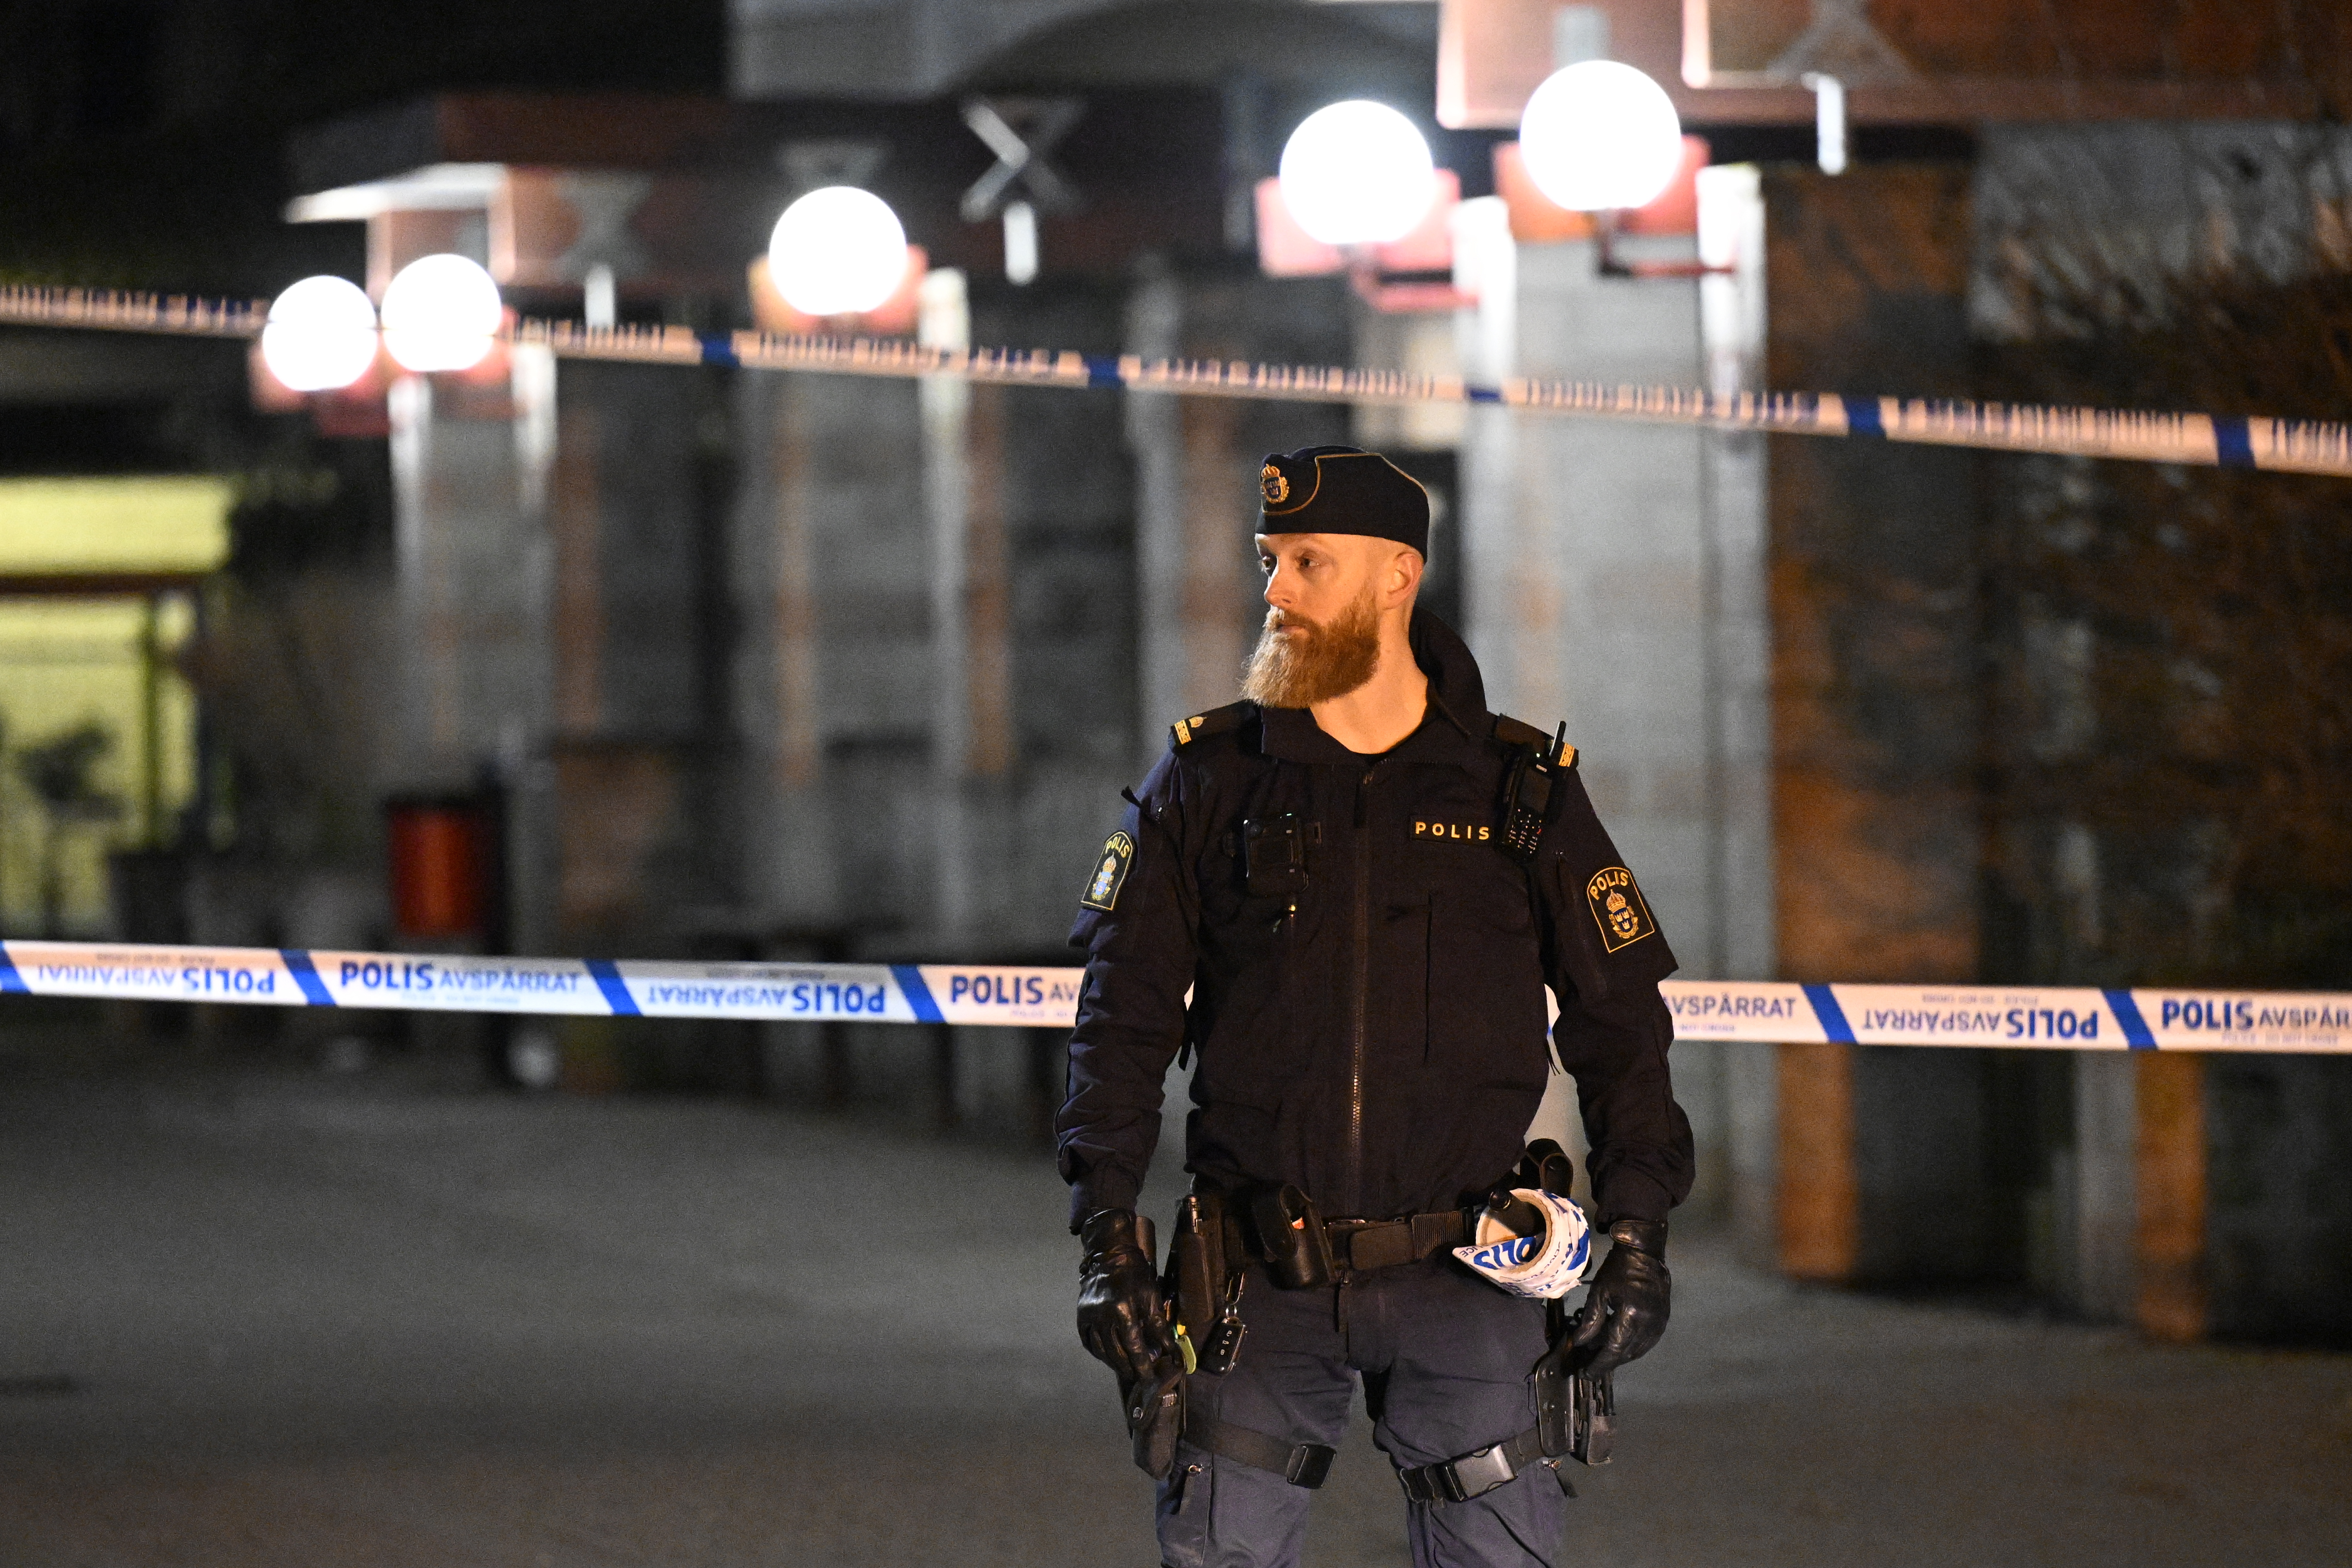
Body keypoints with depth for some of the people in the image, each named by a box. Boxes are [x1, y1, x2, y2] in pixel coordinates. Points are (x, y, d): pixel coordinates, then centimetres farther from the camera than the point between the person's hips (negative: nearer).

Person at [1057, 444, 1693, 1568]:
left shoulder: (1524, 792, 3)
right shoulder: (1206, 781, 4)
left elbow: (1620, 1022, 8)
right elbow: (1124, 1013, 4)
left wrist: (1640, 1232, -1)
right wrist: (1106, 1238, -5)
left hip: (1459, 1272, -1)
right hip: (1263, 1283, 1)